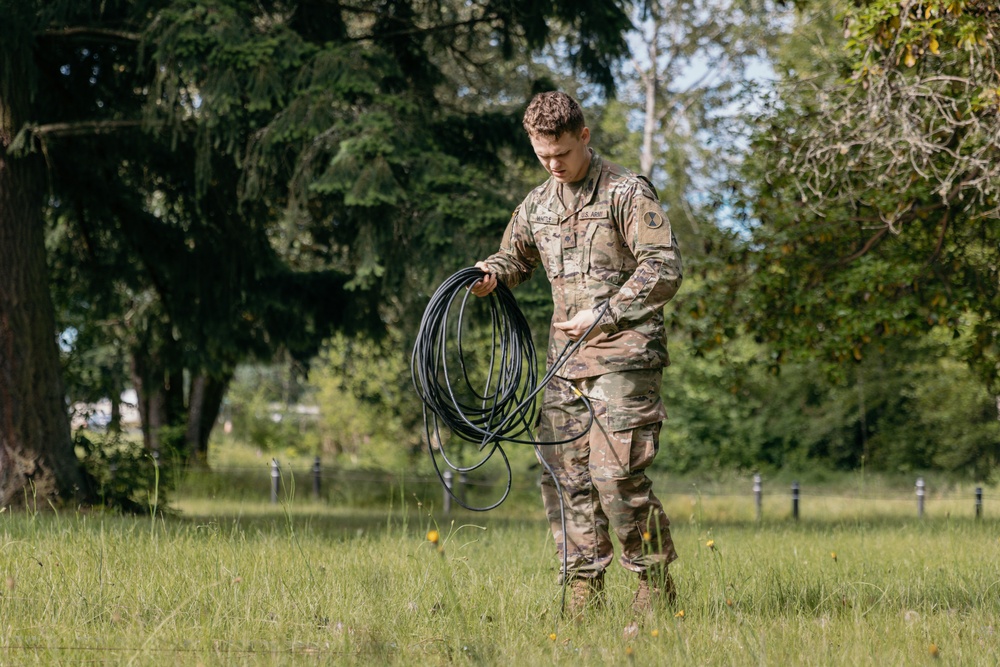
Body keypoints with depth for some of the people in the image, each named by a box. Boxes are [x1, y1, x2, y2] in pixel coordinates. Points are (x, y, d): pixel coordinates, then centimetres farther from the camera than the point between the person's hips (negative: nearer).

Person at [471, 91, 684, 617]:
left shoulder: (628, 193, -6)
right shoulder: (538, 204, 15)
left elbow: (664, 270, -11)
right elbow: (515, 257, 32)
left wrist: (603, 315, -16)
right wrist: (491, 274, 8)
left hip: (624, 355, -7)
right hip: (566, 357, 7)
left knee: (616, 472, -14)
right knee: (564, 472, 3)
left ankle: (657, 583, -2)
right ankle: (584, 589, 10)